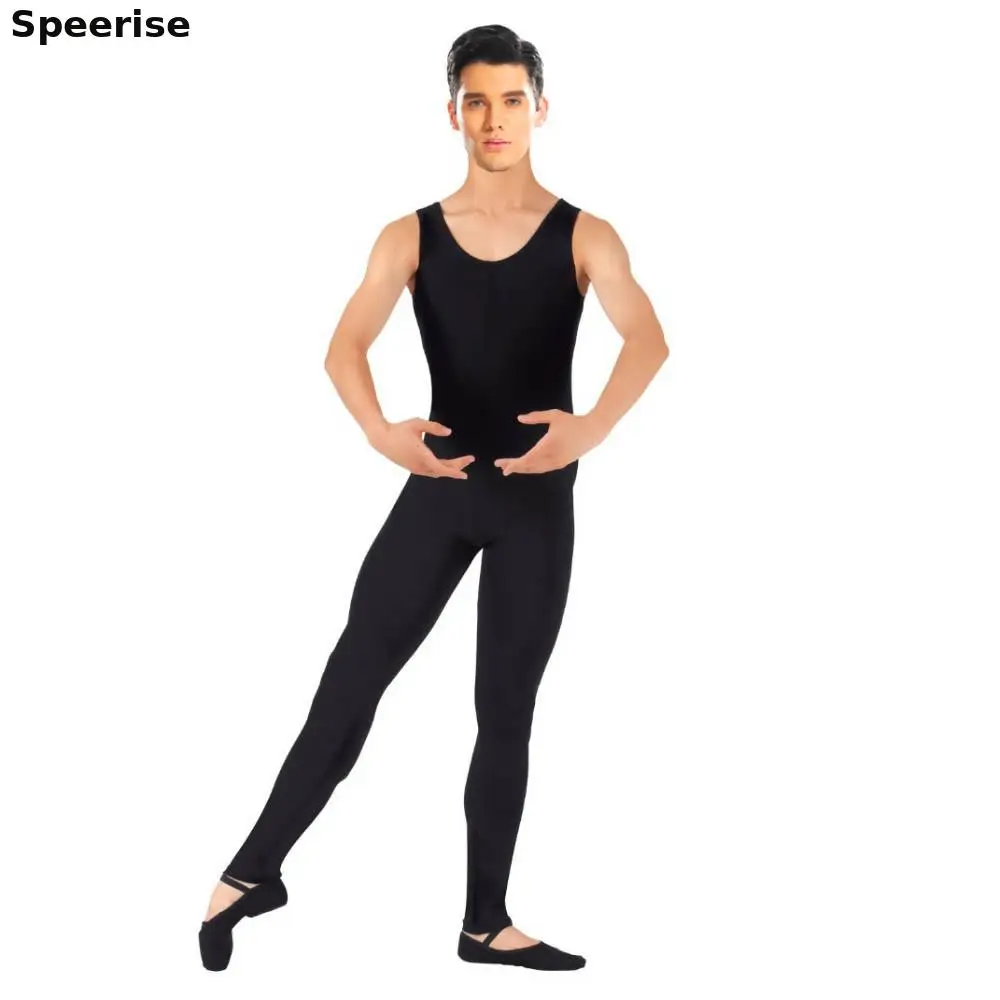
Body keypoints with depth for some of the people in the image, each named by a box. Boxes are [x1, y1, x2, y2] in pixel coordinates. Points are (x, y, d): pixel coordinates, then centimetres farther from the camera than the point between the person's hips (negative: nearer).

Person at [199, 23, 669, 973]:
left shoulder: (584, 237, -2)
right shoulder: (411, 238, 1)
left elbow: (648, 340, -18)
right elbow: (344, 346, -14)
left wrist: (595, 425, -39)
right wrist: (378, 430, -35)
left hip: (539, 499, 0)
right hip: (438, 486, 0)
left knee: (505, 708, 7)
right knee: (353, 674, -1)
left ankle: (486, 921, 17)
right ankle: (253, 870, 13)